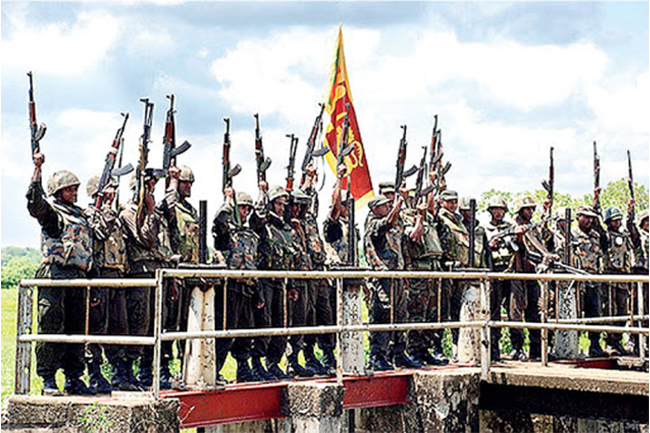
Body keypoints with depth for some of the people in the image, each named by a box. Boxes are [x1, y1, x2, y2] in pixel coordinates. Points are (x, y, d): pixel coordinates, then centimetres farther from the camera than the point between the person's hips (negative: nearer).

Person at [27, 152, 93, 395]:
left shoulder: (80, 216, 23)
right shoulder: (51, 211, 2)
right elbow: (34, 202, -20)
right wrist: (37, 170, -25)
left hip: (77, 278, 7)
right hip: (54, 276, -7)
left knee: (76, 330, 9)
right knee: (51, 329, -7)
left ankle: (74, 379, 15)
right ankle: (48, 380, -4)